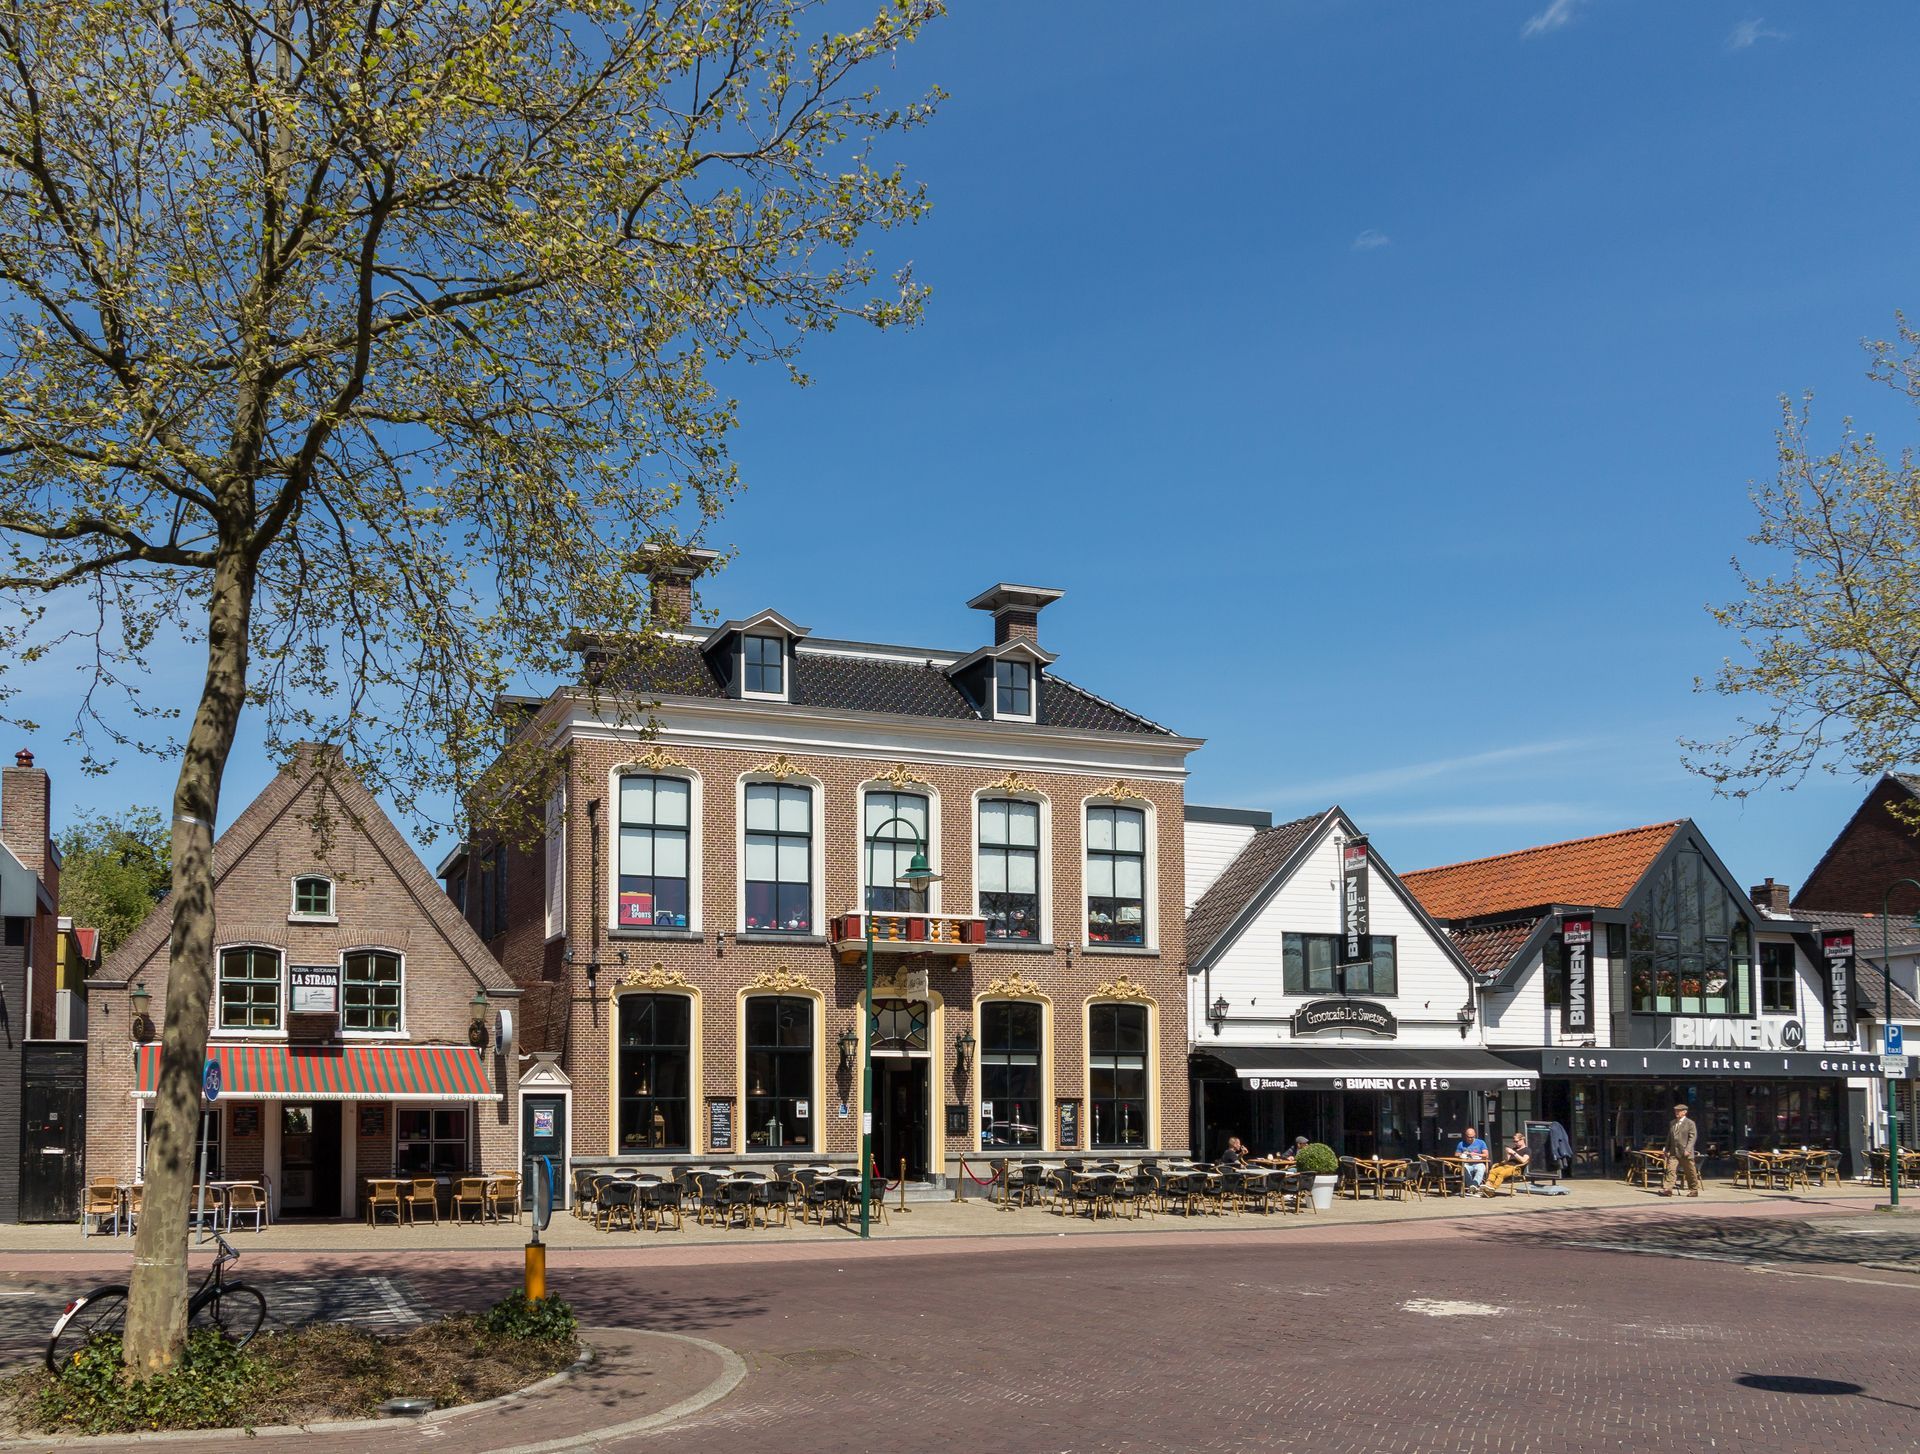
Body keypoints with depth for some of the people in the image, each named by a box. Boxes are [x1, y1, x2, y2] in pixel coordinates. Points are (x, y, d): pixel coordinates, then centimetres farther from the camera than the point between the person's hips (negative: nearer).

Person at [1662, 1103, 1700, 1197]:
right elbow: (1669, 1137, 20)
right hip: (1673, 1152, 5)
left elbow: (1693, 1137, -10)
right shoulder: (1672, 1123, 15)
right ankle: (1668, 1189, -15)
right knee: (1670, 1170, -9)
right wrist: (1667, 1150, 15)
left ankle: (1694, 1190, 19)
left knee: (1690, 1172, 6)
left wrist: (1687, 1150, -19)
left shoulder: (1690, 1123, -3)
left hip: (1685, 1153, -5)